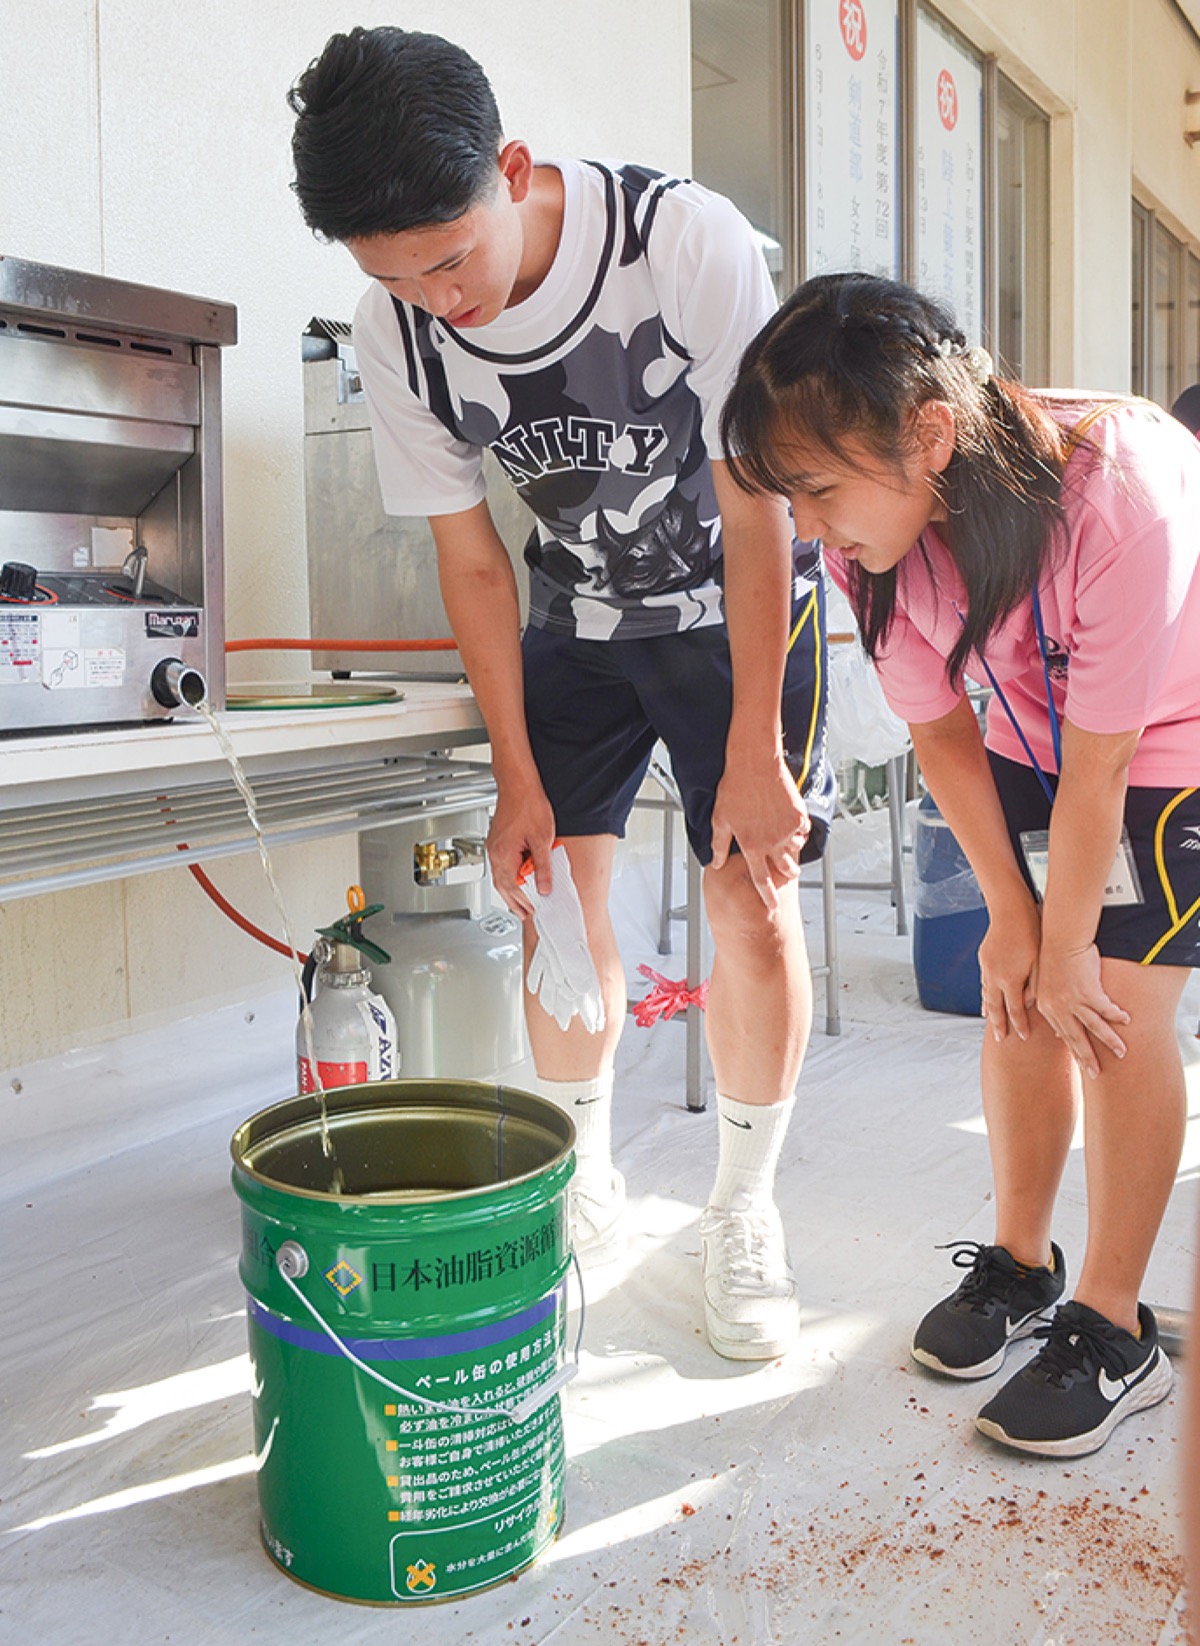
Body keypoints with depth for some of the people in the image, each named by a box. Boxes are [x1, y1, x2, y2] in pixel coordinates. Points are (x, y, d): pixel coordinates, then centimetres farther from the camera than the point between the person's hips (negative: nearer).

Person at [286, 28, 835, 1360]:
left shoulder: (685, 240, -28)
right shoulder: (394, 331, -17)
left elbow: (755, 509, -22)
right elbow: (471, 559, -7)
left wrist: (753, 746, -21)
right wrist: (518, 779, -7)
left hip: (742, 601, -3)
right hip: (578, 617, 3)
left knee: (753, 895, -10)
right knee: (557, 894, -3)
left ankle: (742, 1211, 11)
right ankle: (588, 1184, 20)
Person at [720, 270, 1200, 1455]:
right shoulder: (874, 527, -21)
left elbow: (1097, 768, -29)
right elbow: (941, 729, -9)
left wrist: (1066, 947, -17)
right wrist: (1012, 917, -8)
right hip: (1039, 729, 5)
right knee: (1018, 1002, 4)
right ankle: (1020, 1261, 24)